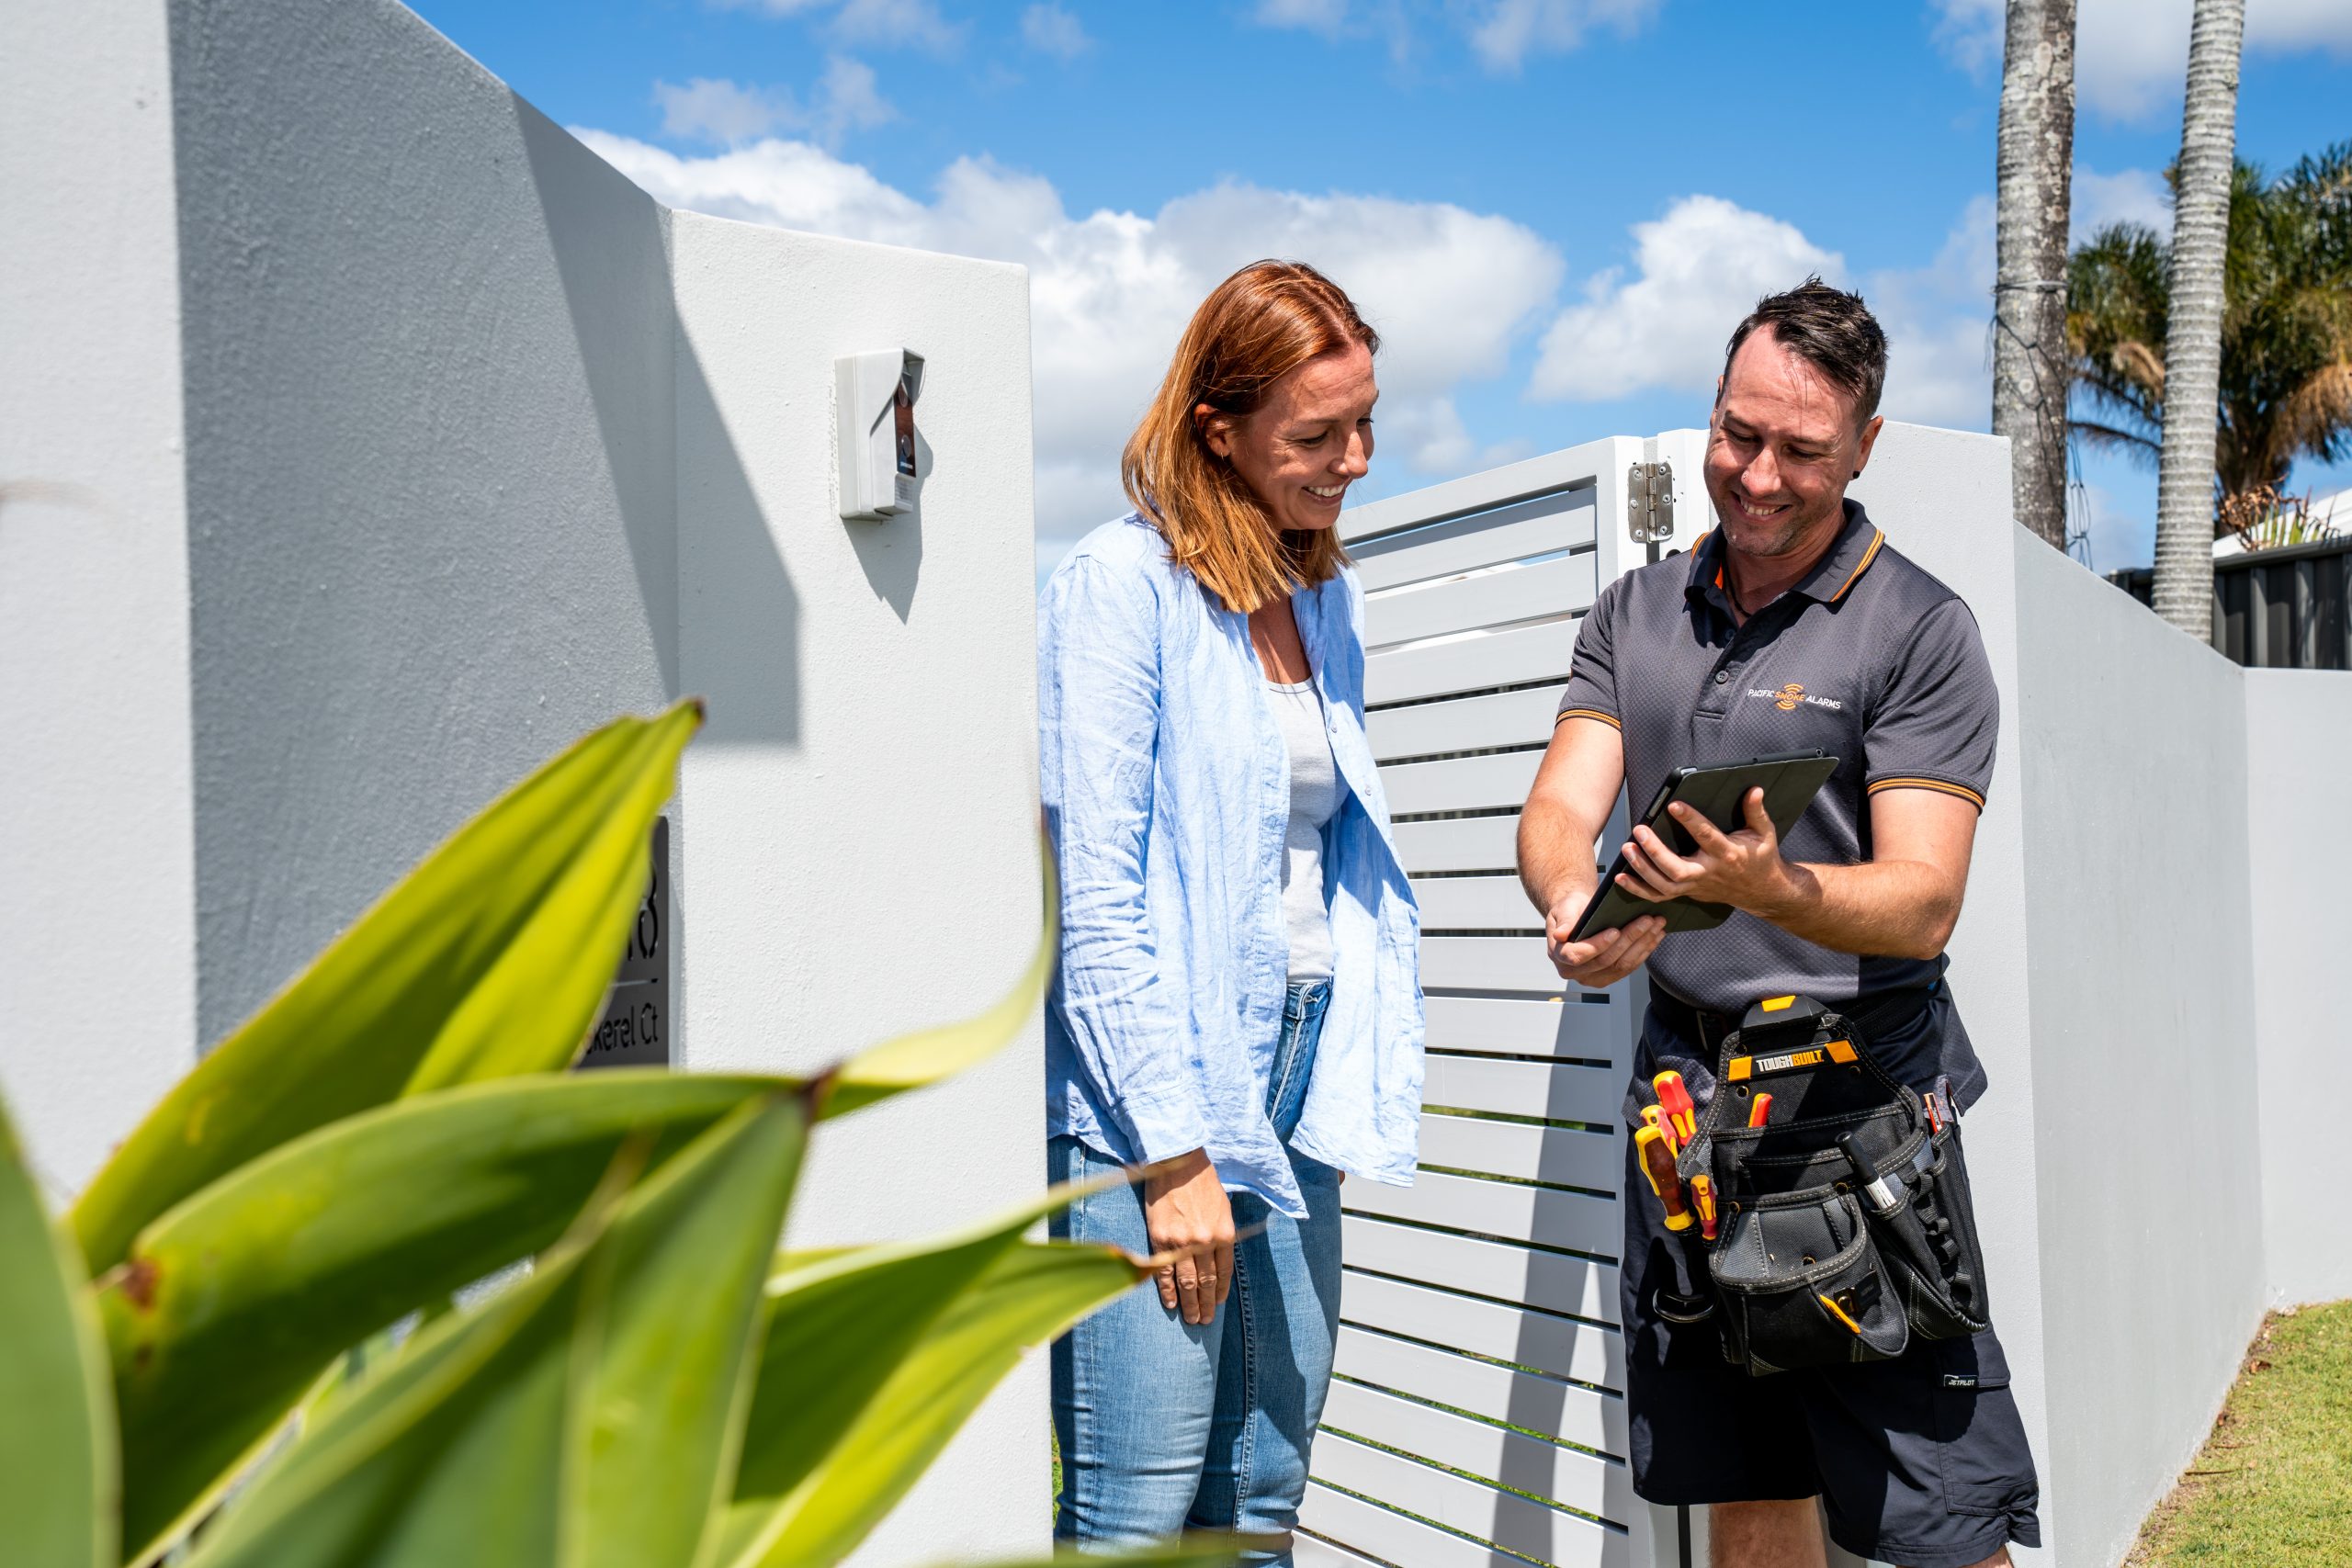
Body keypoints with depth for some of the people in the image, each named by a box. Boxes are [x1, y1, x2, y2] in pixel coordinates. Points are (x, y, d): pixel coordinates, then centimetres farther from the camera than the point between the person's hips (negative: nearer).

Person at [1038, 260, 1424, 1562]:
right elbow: (1096, 898, -13)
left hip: (1297, 1082, 7)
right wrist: (1173, 1150, -16)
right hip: (1149, 1101, -7)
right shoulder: (1122, 583, -9)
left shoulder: (1325, 597, 14)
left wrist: (1357, 1083, 12)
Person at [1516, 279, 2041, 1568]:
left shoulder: (1918, 632, -5)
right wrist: (1575, 901, -24)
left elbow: (1922, 904, -12)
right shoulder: (1635, 613, 11)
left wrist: (1767, 887, -32)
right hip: (1682, 1084, 5)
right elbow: (1561, 803, 0)